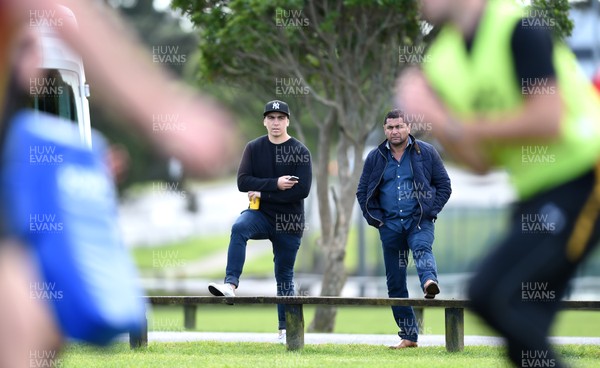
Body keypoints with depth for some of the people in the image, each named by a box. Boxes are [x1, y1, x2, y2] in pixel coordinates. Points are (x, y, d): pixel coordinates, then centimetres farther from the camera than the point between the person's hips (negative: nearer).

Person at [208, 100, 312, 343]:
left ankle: (286, 330, 13)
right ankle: (230, 285, -43)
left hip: (288, 222, -1)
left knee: (284, 276, 5)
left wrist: (263, 194, -15)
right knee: (239, 227, -32)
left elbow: (302, 190, -14)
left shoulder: (300, 152, -3)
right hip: (260, 214, 1)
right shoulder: (254, 148, 4)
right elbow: (243, 182, -7)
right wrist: (275, 184, -19)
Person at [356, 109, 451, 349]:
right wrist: (375, 219, 1)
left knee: (422, 248, -37)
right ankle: (409, 336, 8)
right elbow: (362, 192, 14)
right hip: (390, 225, 3)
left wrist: (431, 212, -6)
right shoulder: (375, 158, 9)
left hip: (419, 221, -3)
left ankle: (429, 282, -66)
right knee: (395, 283, 2)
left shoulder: (426, 153, 3)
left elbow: (444, 185, 6)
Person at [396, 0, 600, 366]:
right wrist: (434, 116, -6)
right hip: (535, 196, 8)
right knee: (523, 338, 5)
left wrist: (466, 128, -14)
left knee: (489, 294, -20)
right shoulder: (444, 57, 9)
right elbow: (482, 163, 9)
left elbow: (548, 119, -23)